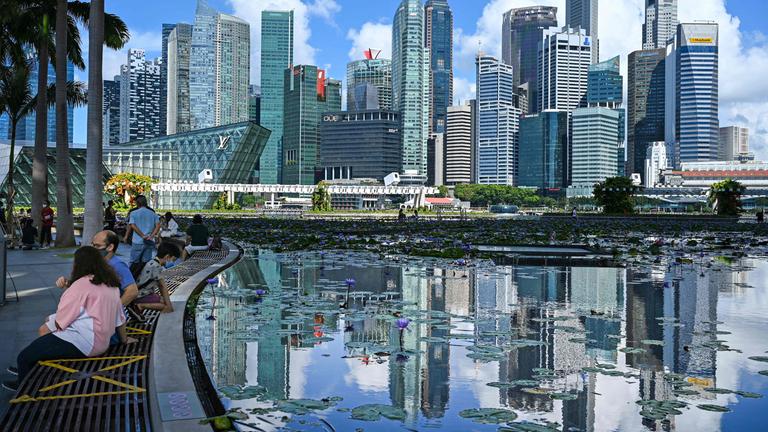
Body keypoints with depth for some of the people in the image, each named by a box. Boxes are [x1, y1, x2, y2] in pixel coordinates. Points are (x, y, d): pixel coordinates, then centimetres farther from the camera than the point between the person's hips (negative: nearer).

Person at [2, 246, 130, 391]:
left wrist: (49, 324, 14)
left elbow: (60, 321, -7)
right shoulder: (112, 284, 8)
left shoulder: (82, 284, -14)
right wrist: (125, 339, 26)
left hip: (82, 344, -9)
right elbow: (120, 317, 13)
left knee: (24, 357, -3)